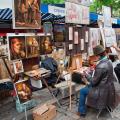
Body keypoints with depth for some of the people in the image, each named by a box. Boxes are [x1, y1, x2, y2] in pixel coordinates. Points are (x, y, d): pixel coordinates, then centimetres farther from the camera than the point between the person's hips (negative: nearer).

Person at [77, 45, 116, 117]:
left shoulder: (100, 66, -30)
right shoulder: (108, 62, -1)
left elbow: (94, 81, -21)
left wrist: (87, 75, -7)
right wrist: (94, 71, 7)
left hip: (102, 91, -9)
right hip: (109, 88, 9)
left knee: (82, 91, 7)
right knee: (88, 86, 27)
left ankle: (82, 111, 21)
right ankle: (88, 104, 40)